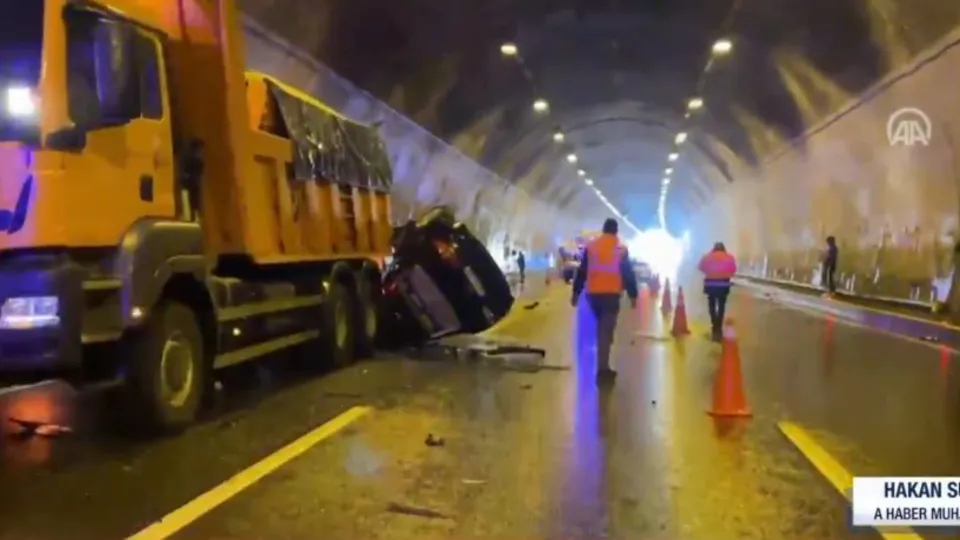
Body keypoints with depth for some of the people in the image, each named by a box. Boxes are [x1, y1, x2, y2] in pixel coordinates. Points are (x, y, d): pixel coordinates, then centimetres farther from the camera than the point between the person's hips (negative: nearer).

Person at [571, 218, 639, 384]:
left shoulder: (590, 247, 8)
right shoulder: (621, 249, 1)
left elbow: (581, 271, 8)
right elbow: (628, 274, -1)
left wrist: (576, 292, 12)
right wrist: (633, 295, 4)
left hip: (593, 294, 3)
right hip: (611, 294, -3)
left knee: (601, 328, 22)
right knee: (606, 330, -4)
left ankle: (603, 366, 29)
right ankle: (602, 369, -8)